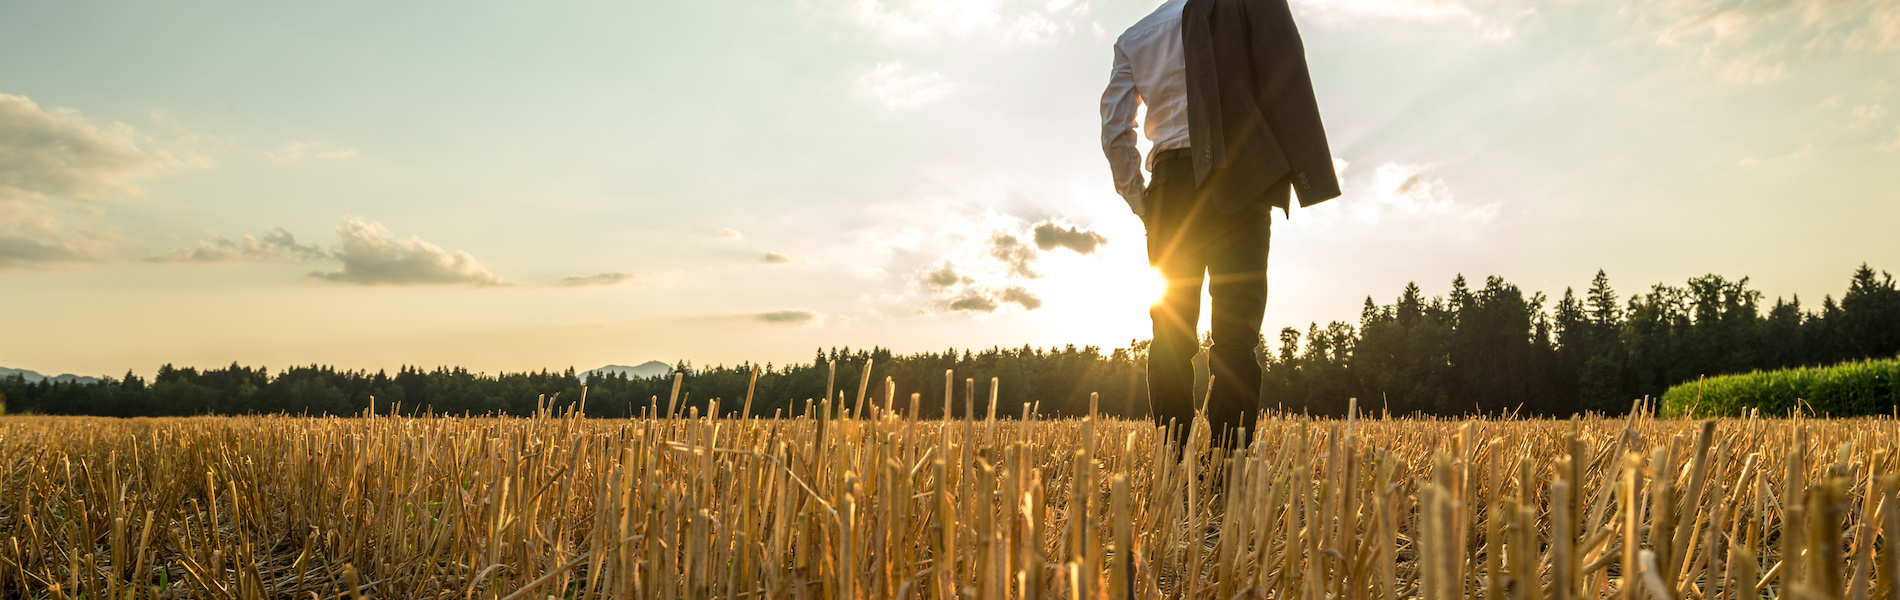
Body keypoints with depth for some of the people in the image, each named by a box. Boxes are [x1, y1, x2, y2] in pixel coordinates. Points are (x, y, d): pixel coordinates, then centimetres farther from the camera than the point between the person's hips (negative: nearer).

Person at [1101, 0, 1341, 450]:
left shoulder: (1133, 38, 17)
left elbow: (1115, 131, 10)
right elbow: (1284, 89, -3)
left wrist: (1137, 199, 16)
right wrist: (1290, 172, -3)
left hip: (1172, 182, 3)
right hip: (1239, 180, -3)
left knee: (1171, 331, 5)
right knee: (1236, 327, -5)